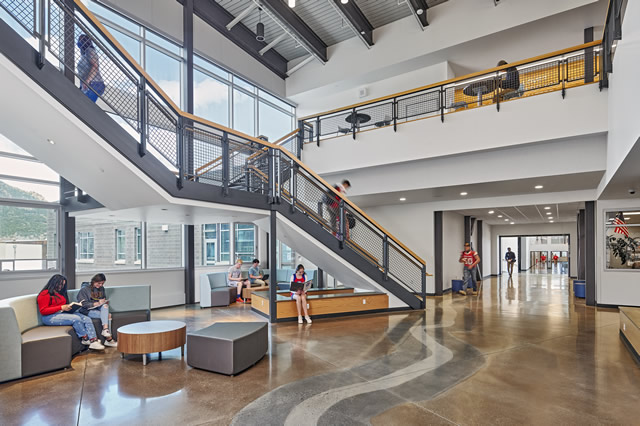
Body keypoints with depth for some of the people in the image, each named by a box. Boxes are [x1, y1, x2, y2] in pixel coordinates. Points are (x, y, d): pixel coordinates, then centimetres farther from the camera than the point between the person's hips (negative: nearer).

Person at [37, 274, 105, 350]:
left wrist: (70, 307, 1)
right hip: (51, 317, -8)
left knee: (87, 319, -17)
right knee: (76, 319, -31)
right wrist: (61, 307, -19)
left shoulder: (60, 292, 22)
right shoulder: (45, 294, -4)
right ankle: (85, 339, -12)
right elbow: (43, 311, -12)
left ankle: (93, 341, -30)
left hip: (63, 313, 8)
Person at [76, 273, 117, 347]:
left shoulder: (101, 288, 12)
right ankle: (109, 339, -34)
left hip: (99, 308, 5)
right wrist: (97, 303, -23)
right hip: (87, 311, -5)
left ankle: (105, 329, -43)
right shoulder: (84, 289, -6)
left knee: (105, 305, -31)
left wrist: (105, 302, -3)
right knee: (105, 316, -31)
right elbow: (83, 304, -13)